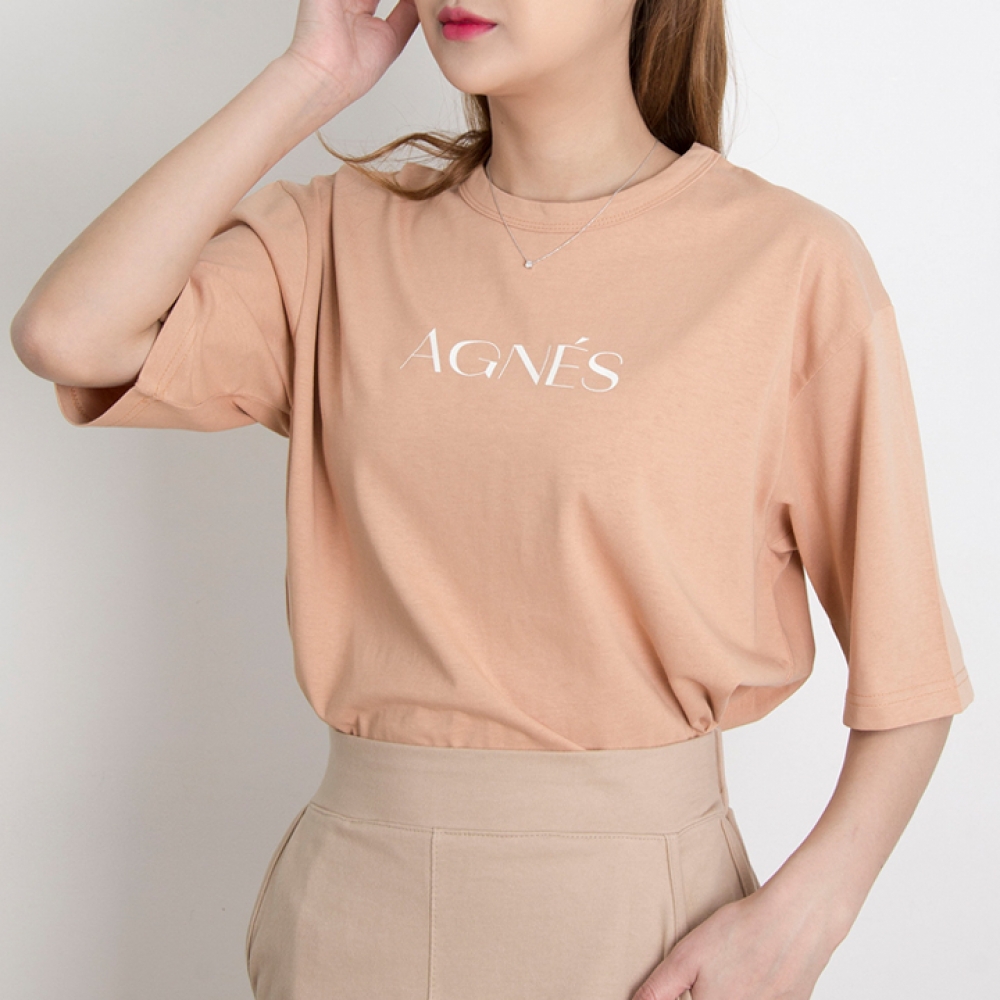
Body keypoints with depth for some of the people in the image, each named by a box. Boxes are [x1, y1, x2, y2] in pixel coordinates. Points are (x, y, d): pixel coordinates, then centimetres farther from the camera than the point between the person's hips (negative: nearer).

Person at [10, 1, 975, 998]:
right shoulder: (346, 235, 2)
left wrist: (799, 917, -19)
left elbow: (906, 663, -6)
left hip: (640, 907, -2)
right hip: (359, 888, 3)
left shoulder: (790, 262, -8)